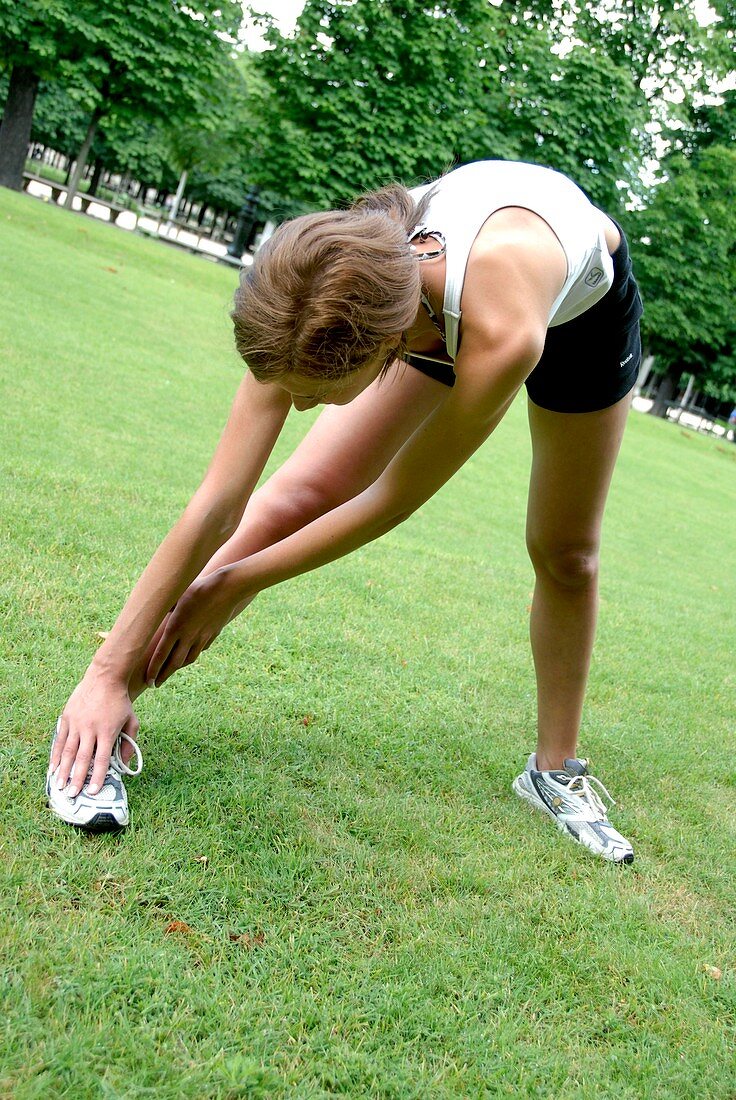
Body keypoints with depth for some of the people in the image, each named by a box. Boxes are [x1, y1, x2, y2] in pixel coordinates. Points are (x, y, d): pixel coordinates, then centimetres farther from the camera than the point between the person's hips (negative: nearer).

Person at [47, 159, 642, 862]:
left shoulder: (500, 340, -49)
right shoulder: (316, 307, -38)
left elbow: (393, 498, -33)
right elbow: (218, 505, -34)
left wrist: (235, 585, -24)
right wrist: (109, 672, -29)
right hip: (422, 302, 2)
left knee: (567, 556, 7)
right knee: (304, 492, -16)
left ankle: (554, 772, 31)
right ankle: (100, 723, -10)